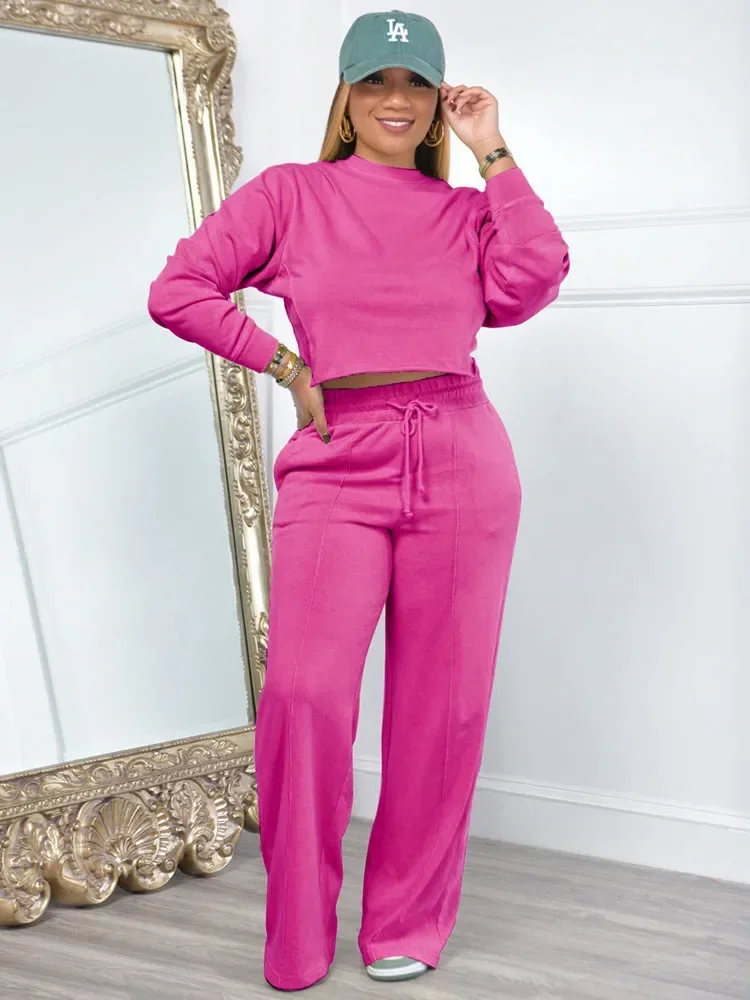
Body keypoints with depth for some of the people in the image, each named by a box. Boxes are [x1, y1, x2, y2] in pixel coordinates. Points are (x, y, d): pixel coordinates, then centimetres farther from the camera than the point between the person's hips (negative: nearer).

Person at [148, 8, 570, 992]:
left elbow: (532, 283, -5)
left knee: (442, 703, 4)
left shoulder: (466, 209, 14)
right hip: (337, 466, -2)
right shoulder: (290, 193, 9)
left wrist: (495, 155, 0)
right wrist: (287, 365, -2)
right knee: (305, 693, -10)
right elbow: (177, 289, 4)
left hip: (462, 463, 2)